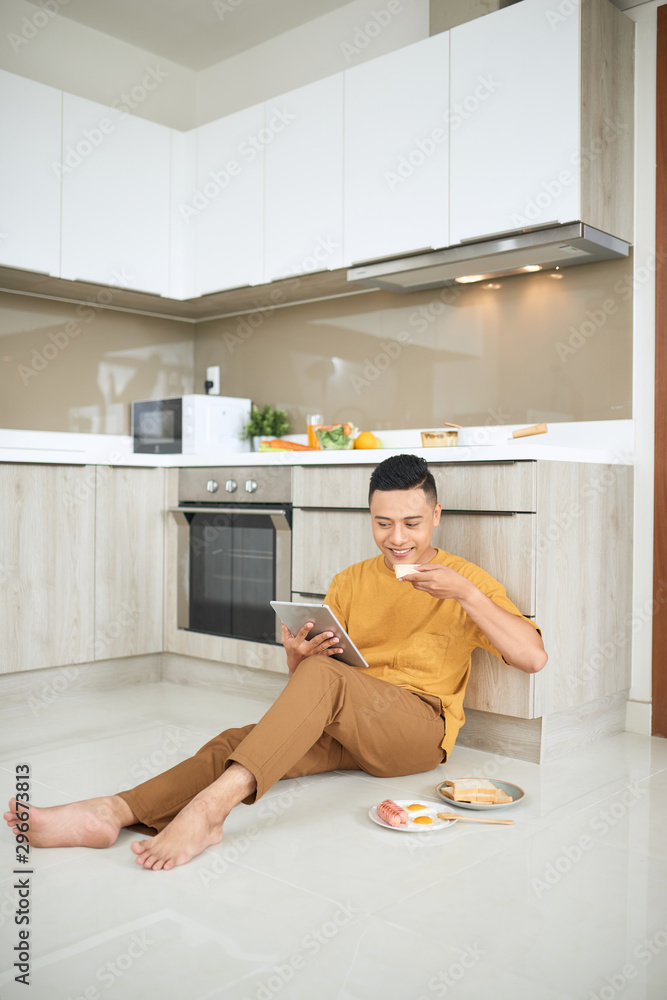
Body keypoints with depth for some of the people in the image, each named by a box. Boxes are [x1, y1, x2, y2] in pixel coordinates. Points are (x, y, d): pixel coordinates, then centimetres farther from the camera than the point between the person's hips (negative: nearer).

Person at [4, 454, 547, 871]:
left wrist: (466, 593, -19)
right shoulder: (350, 583, 16)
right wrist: (297, 655, -10)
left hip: (420, 728, -4)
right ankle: (113, 812, -36)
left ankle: (212, 803, -46)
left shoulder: (466, 579, 5)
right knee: (238, 740, -24)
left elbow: (534, 657, -9)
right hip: (346, 730, 5)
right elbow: (304, 677, 15)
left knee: (322, 676, -34)